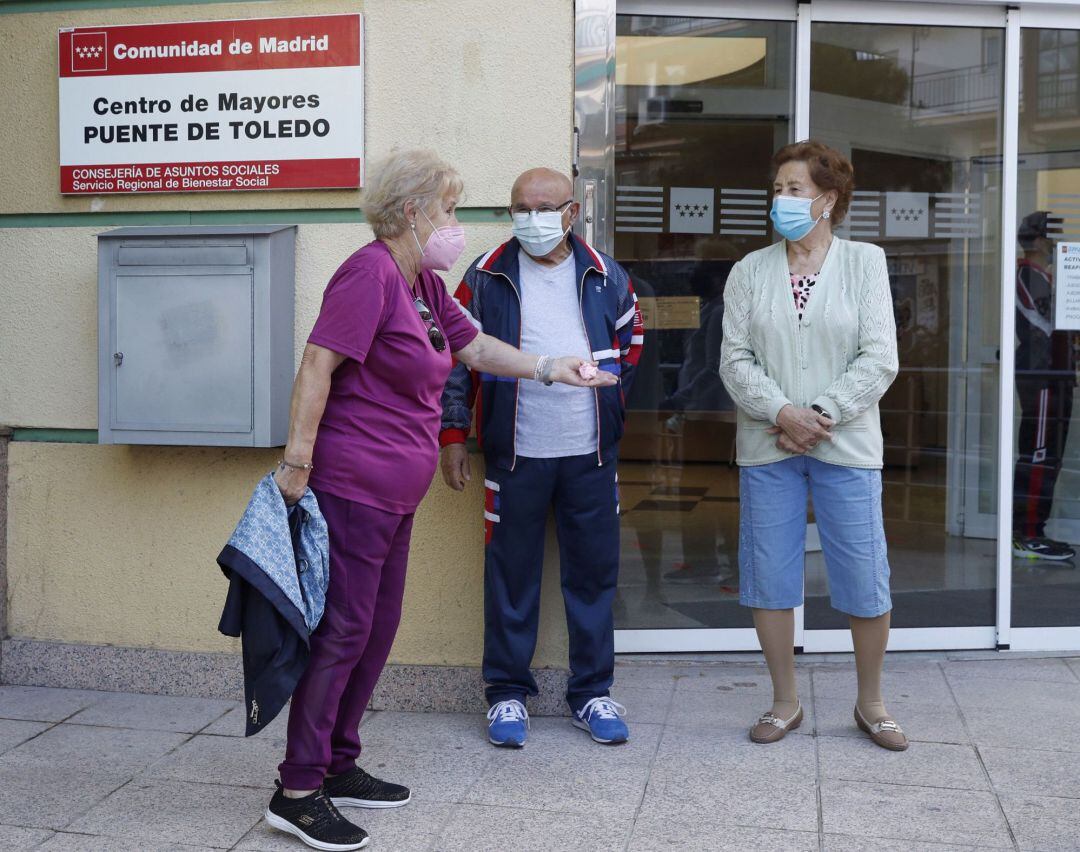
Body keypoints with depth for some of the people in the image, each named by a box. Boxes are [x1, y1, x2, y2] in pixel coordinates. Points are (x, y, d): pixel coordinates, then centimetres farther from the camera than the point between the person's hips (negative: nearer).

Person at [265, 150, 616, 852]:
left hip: (395, 493, 10)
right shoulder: (370, 273, -15)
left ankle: (338, 766, 27)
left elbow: (476, 347, 25)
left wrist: (547, 368, 17)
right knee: (343, 630, -6)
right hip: (352, 484, -10)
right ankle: (297, 792, 3)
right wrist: (297, 459, -22)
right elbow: (317, 366, -20)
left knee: (379, 627, 15)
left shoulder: (424, 283, 15)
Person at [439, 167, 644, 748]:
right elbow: (458, 358, 2)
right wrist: (453, 436, -2)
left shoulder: (605, 277, 5)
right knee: (511, 575, 5)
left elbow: (630, 344, 18)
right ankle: (508, 693, 19)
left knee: (594, 572, 8)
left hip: (590, 452, 2)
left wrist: (612, 405, 11)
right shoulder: (486, 278, -1)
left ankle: (591, 692, 22)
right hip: (515, 454, -2)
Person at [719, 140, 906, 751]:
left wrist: (819, 414, -14)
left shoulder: (865, 262, 2)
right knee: (770, 579, 6)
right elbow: (735, 358, 0)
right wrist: (782, 413, -15)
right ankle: (786, 702, 23)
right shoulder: (752, 270, 7)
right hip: (767, 448, 2)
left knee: (866, 583, 2)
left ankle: (871, 702, 23)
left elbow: (879, 359, -5)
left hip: (846, 447, -2)